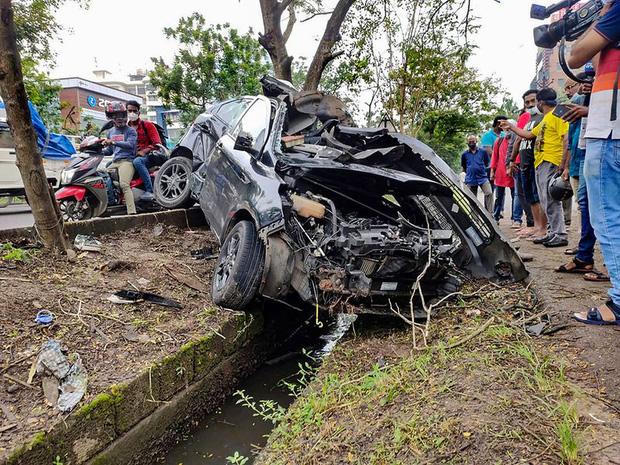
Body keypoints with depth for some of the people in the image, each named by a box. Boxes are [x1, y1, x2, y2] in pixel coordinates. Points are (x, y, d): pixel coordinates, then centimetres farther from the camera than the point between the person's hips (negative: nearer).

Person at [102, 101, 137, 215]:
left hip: (127, 160, -8)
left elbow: (130, 144, -16)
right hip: (115, 162, 8)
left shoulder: (130, 131, 3)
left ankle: (132, 212, -36)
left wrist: (113, 142, -25)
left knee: (124, 185, -27)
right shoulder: (111, 132, 23)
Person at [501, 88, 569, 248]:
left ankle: (560, 235, -12)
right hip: (540, 163, 10)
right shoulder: (545, 119, 25)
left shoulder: (557, 115, -5)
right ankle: (553, 232, 15)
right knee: (546, 201, 10)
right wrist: (511, 127, 39)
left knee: (551, 199, -13)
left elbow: (566, 139, -15)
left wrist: (563, 164, -22)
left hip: (550, 162, -10)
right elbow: (529, 134, 36)